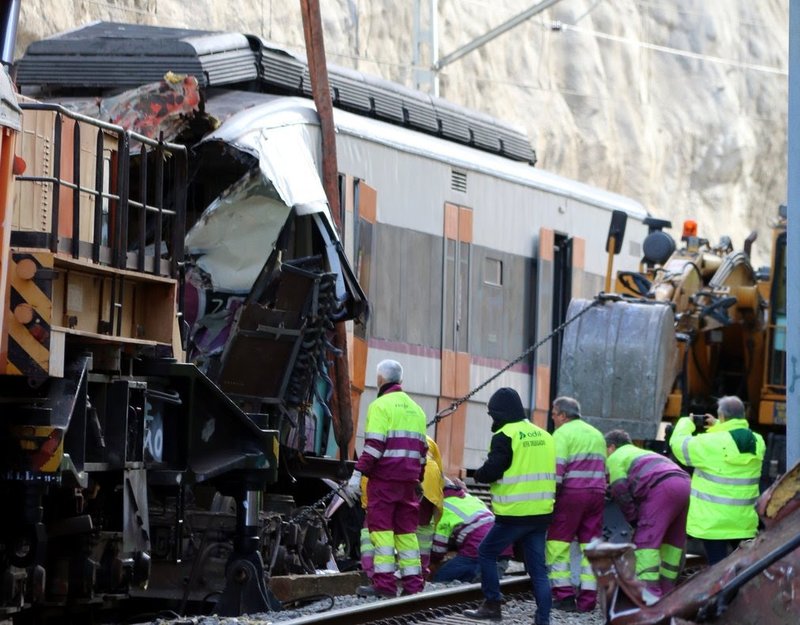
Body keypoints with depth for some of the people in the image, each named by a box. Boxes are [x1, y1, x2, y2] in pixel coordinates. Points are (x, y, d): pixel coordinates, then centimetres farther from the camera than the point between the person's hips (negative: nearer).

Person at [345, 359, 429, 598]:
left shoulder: (381, 405, -6)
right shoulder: (415, 408, 19)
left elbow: (374, 444, -15)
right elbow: (422, 447, 21)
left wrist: (358, 473, -16)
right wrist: (418, 479, 27)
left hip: (384, 476, -7)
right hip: (409, 479, 7)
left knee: (381, 526, -6)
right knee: (406, 528, 11)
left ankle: (384, 582, -12)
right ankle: (412, 582, 9)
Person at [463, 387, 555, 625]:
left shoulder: (505, 436, -10)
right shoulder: (544, 436, 12)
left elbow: (492, 471, -15)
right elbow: (552, 473, 18)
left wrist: (478, 474, 5)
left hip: (514, 513, -7)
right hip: (541, 513, 7)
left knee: (486, 553, 10)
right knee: (538, 567, 8)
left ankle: (492, 605, 8)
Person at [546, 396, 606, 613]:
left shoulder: (562, 434, -4)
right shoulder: (597, 434, 20)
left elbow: (557, 470, -14)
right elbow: (604, 468, 18)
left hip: (571, 492, -6)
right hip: (597, 494, 6)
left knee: (558, 543, 2)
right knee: (590, 545, 8)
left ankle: (564, 595, -4)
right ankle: (588, 599, 5)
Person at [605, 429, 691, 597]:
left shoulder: (615, 458, 15)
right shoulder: (644, 453, 41)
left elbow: (620, 490, 4)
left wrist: (633, 518, 10)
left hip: (662, 488, -8)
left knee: (645, 541, -9)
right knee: (672, 542, 16)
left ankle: (650, 594, -20)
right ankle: (666, 592, 19)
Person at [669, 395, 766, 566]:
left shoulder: (711, 443, -17)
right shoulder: (757, 442, 0)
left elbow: (678, 444, -3)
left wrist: (686, 423, 15)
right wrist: (717, 426, 24)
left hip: (714, 520, -5)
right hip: (744, 520, 5)